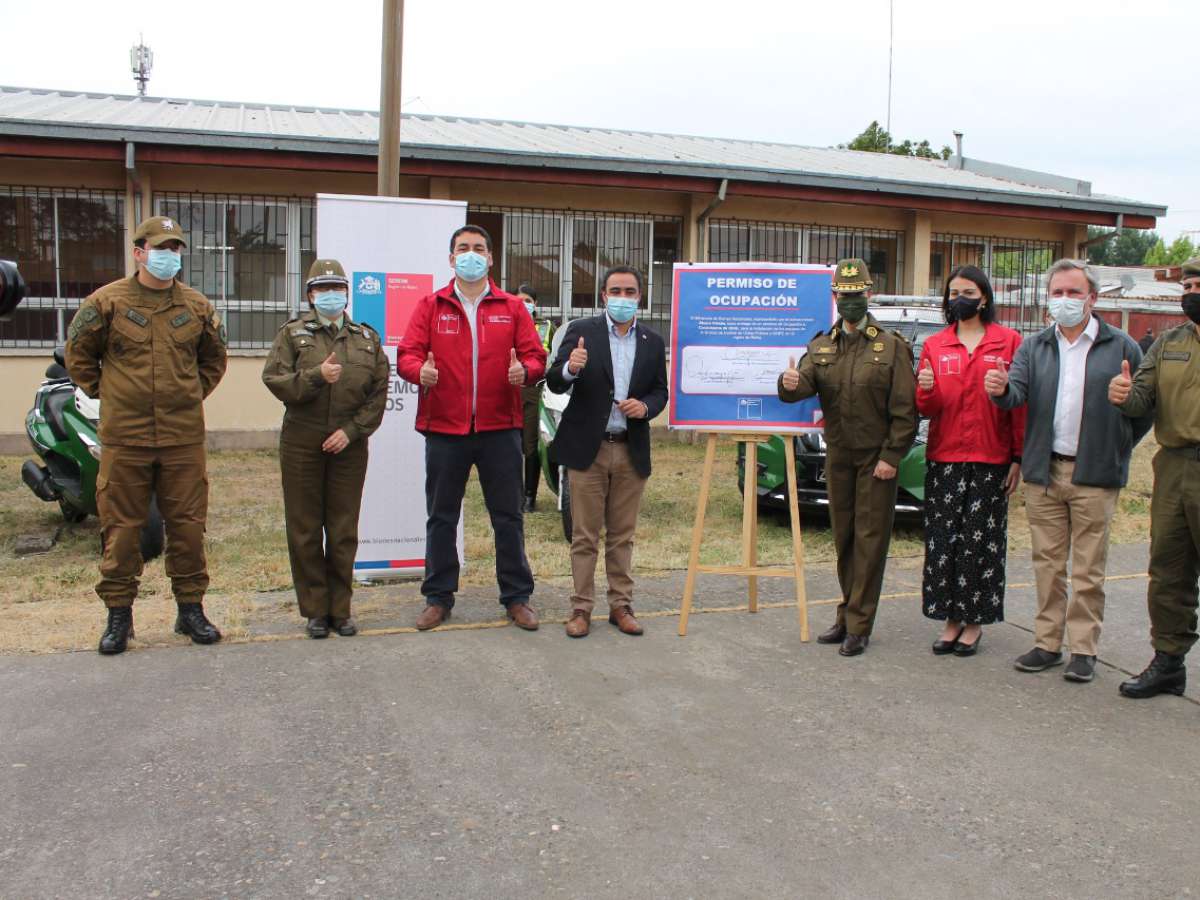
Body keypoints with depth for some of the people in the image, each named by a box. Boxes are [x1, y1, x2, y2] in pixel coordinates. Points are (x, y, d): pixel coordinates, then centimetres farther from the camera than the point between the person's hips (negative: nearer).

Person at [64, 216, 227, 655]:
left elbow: (214, 359, 22)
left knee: (188, 524, 6)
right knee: (120, 527, 4)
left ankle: (191, 609, 18)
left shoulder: (197, 306, 7)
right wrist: (102, 392, 7)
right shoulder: (107, 302, 0)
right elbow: (77, 353, 12)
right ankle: (118, 614, 16)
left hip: (183, 438, 2)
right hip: (124, 437, -2)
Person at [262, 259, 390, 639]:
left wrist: (352, 430, -8)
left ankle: (340, 609, 16)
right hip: (302, 445, -1)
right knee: (305, 529, 3)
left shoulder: (366, 338, 9)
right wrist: (317, 376, -21)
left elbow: (378, 392, 4)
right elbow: (274, 380, -6)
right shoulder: (293, 333, 5)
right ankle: (315, 610, 14)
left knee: (343, 530, 5)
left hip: (349, 447, 1)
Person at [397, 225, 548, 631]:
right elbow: (406, 354, 0)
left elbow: (535, 356, 4)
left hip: (499, 429, 0)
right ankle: (438, 597, 20)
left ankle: (517, 596, 19)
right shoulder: (430, 306, 6)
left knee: (508, 516, 7)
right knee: (441, 517, 8)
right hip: (444, 429, 0)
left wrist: (525, 370, -19)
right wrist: (420, 370, -22)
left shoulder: (512, 308, 8)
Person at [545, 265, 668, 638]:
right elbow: (555, 384, -8)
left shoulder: (653, 342, 7)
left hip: (631, 451, 3)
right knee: (585, 536, 3)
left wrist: (646, 406, -11)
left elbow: (660, 390, 12)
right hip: (588, 448, -3)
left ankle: (621, 605, 21)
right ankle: (581, 607, 12)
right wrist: (569, 368, -31)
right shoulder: (582, 331, -2)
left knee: (622, 535, 11)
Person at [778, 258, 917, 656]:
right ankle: (847, 615, 20)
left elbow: (905, 409, -7)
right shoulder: (821, 347, 8)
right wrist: (790, 384, -31)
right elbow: (805, 384, -7)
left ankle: (859, 625, 3)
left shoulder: (891, 347, -3)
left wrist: (891, 456, -13)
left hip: (876, 458, -4)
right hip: (838, 456, 4)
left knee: (870, 540, -1)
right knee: (843, 539, 10)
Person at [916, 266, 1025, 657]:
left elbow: (1021, 404, 0)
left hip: (991, 460, -2)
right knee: (943, 540, 3)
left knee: (982, 541, 2)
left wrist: (1018, 458, -4)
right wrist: (926, 390, -15)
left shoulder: (1009, 342, 1)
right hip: (944, 459, 3)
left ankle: (974, 622, 15)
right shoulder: (934, 345, 9)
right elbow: (926, 408, 7)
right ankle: (952, 619, 15)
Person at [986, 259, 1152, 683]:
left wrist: (1118, 449, 1)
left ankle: (1083, 648, 12)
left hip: (1094, 476, -3)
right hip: (1043, 473, 3)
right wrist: (1001, 390, -28)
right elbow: (1017, 392, -6)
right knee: (1047, 564, 9)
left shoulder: (1121, 347, 1)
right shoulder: (1034, 347, 9)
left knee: (1088, 569, 2)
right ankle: (1048, 643, 18)